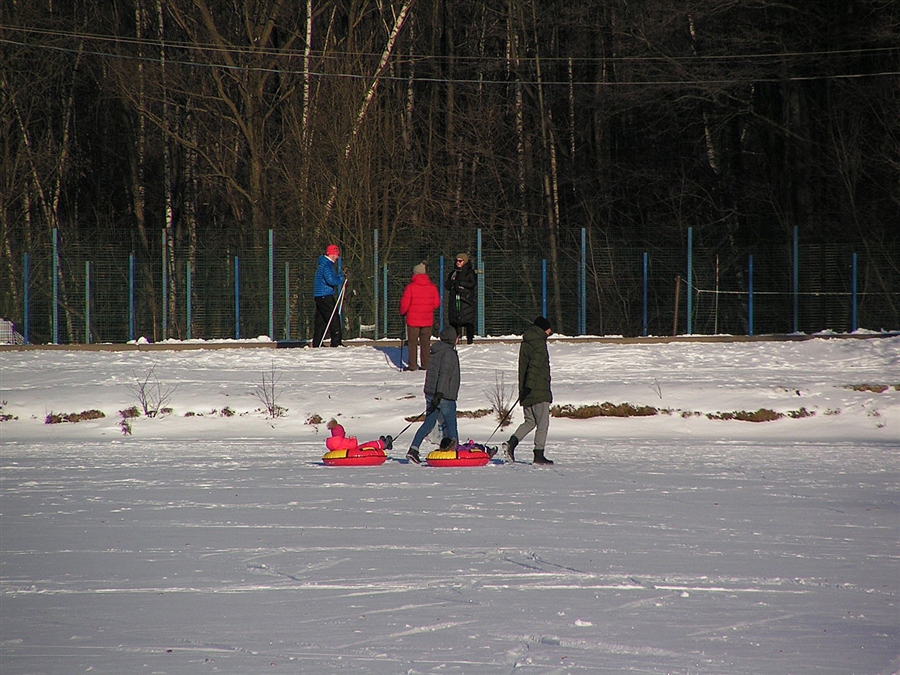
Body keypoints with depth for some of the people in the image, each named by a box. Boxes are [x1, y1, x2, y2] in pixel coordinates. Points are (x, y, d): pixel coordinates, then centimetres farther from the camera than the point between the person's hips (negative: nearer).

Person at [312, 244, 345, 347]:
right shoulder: (326, 265, -15)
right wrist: (342, 279, -12)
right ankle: (336, 343, -13)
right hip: (325, 296, -10)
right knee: (334, 319, -10)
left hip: (319, 296, 10)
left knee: (321, 320, 12)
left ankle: (316, 344, 15)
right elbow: (331, 280, -26)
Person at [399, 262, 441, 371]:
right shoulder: (432, 287, 0)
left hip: (413, 320, -3)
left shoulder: (411, 287, -11)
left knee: (412, 342, 3)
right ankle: (426, 365, 11)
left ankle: (412, 365, 1)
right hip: (427, 320, 3)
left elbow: (405, 303, -10)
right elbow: (437, 303, 6)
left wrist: (402, 313, 10)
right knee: (426, 343, 10)